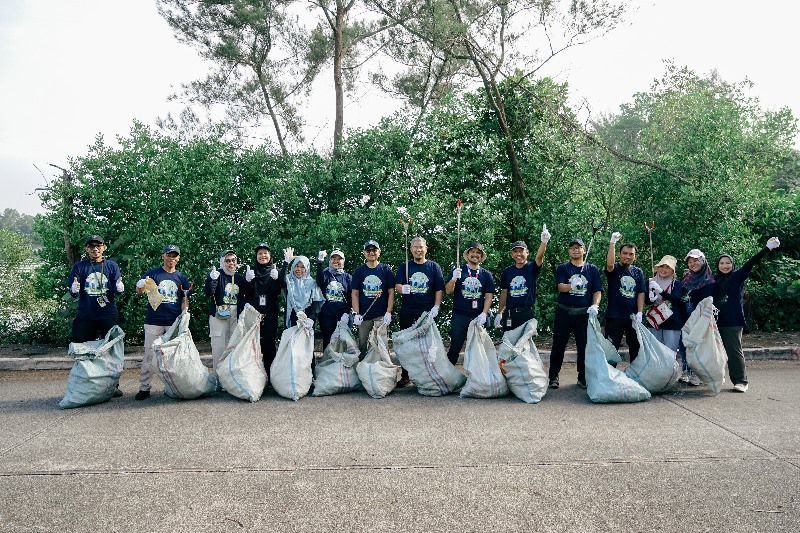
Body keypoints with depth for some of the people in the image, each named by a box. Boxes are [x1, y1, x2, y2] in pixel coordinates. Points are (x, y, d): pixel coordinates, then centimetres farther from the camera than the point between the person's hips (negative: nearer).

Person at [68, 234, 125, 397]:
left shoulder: (112, 266, 7)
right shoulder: (79, 266, 6)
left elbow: (117, 290, 1)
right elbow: (73, 290, 1)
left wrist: (119, 289, -22)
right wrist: (74, 290, -22)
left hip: (109, 315, 0)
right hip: (85, 316, 0)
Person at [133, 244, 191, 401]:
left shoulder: (182, 278, 12)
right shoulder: (152, 273, 5)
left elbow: (184, 300, 13)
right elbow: (139, 291, -6)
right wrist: (141, 286, -29)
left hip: (175, 322, 2)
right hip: (154, 321, -2)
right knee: (149, 354, -2)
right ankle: (144, 388, 3)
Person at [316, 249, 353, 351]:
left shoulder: (348, 277, 9)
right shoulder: (326, 274, 6)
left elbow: (351, 297, 5)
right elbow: (319, 282, -18)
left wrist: (346, 313, -9)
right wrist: (319, 263, -29)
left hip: (342, 316, 0)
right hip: (326, 316, 0)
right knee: (327, 342, 4)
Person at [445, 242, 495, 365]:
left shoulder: (486, 275, 9)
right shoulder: (458, 271, 5)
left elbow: (489, 296, 5)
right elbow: (448, 291, -1)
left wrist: (484, 313, -8)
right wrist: (454, 279, -21)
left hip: (478, 317, 2)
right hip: (459, 316, -1)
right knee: (455, 347, 2)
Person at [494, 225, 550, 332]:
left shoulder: (532, 268, -1)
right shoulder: (507, 271, 9)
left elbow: (539, 257, -22)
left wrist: (544, 242, -42)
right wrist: (499, 313, 12)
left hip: (527, 312, -3)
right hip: (509, 313, 3)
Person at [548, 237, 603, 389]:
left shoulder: (592, 269, 9)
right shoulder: (563, 268, 5)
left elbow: (597, 290, 6)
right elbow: (560, 287, -10)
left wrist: (595, 305, -11)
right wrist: (572, 285, -30)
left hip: (584, 313, 1)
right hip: (564, 312, -1)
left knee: (584, 346, 6)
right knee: (558, 345, 3)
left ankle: (583, 377, 17)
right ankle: (553, 377, 10)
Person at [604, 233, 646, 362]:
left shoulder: (638, 272, 10)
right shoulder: (615, 269, -1)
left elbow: (641, 293, 6)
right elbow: (609, 264, -26)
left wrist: (639, 312, -5)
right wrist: (612, 243, -31)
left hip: (633, 317, 4)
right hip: (614, 316, -4)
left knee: (636, 348, 12)